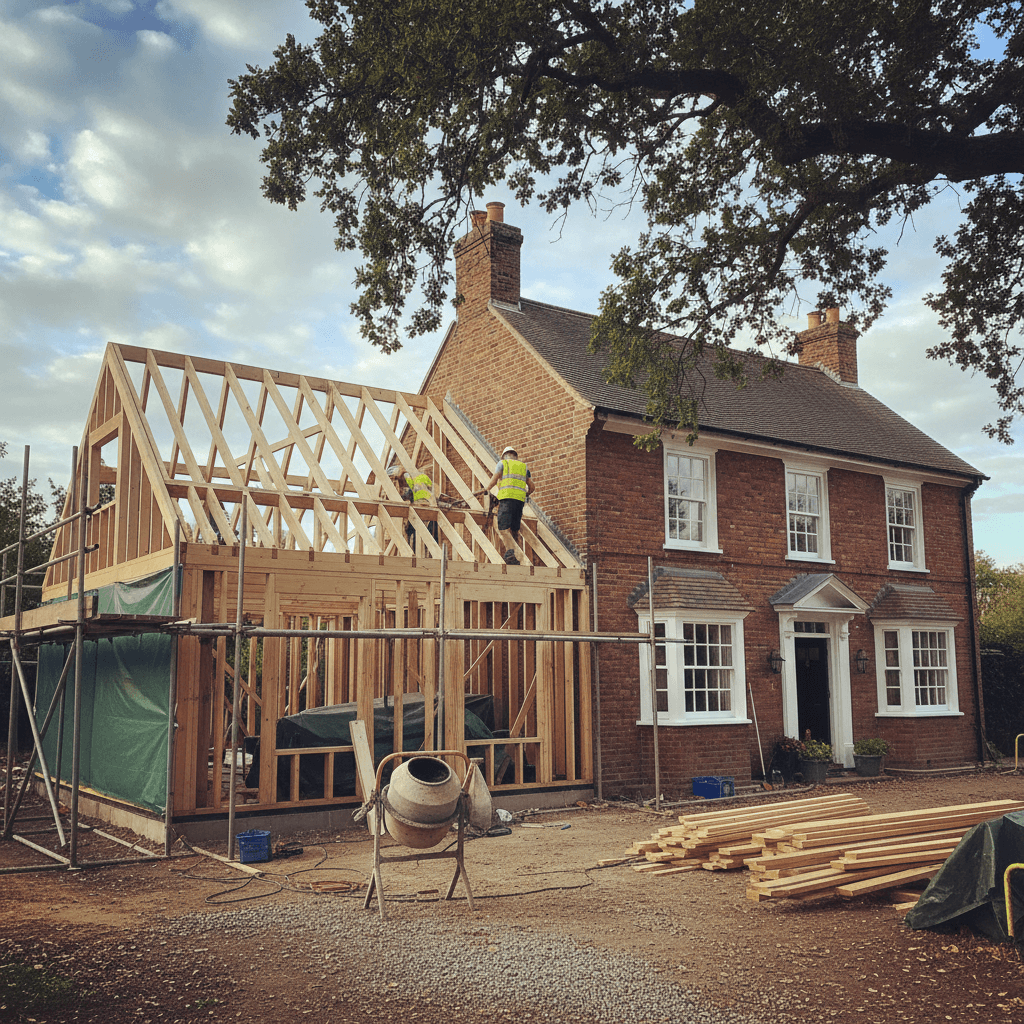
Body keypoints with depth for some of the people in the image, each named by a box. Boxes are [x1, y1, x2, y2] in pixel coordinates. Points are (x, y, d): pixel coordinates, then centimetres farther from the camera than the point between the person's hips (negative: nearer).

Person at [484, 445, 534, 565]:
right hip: (520, 500, 5)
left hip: (507, 498, -5)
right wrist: (526, 495, 39)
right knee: (514, 530, 7)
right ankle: (515, 559, -1)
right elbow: (531, 487, 20)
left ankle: (511, 550, -36)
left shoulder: (502, 463, 11)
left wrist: (486, 488, 21)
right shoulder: (523, 466, 24)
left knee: (503, 528, -13)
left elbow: (494, 479, 3)